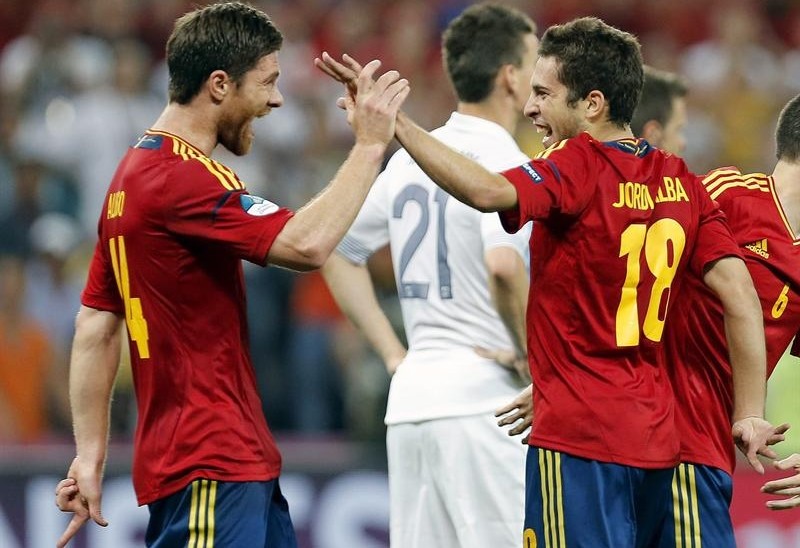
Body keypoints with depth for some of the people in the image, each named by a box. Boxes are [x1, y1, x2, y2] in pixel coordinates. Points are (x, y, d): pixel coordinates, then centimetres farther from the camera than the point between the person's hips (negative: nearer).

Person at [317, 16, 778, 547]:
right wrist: (751, 414, 6)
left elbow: (489, 192, -32)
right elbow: (741, 296, 4)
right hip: (656, 438, 8)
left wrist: (395, 121, -31)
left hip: (579, 438, -8)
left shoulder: (579, 169, -12)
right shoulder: (679, 181, 8)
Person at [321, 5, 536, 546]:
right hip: (482, 397, -8)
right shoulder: (502, 160, -10)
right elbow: (503, 264, -27)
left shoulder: (410, 159, 14)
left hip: (411, 396, 8)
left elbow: (337, 251, 21)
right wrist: (536, 359, -14)